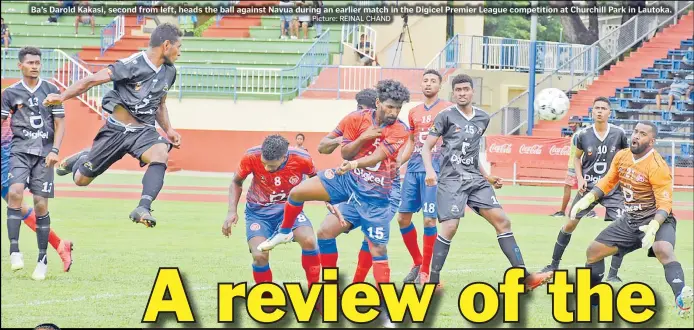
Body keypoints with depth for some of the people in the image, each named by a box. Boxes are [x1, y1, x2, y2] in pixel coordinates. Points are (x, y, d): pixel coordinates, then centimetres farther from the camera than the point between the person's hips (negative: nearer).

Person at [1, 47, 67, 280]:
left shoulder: (51, 91, 6)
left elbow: (59, 123, 7)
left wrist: (54, 150, -5)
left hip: (44, 153, 1)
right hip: (20, 150, -1)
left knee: (41, 205, -1)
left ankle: (43, 259, 9)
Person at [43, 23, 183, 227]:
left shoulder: (169, 72, 6)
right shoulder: (133, 65, -17)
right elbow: (92, 80, -17)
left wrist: (168, 130, 9)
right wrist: (62, 97, -25)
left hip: (144, 131, 4)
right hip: (117, 130, -4)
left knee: (161, 155, -32)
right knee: (81, 180, 6)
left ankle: (143, 209, -39)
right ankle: (82, 159, 44)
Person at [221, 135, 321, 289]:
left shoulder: (302, 159, -22)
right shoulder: (251, 157, -23)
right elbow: (236, 182, -2)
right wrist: (232, 211, -14)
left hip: (289, 208, 0)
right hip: (259, 211, 0)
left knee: (309, 241, -27)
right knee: (260, 256, -22)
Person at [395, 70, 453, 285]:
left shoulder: (448, 109, 1)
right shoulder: (414, 113, 17)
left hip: (435, 168, -6)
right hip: (414, 167, 6)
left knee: (429, 219, -10)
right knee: (403, 217, 3)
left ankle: (425, 271, 0)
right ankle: (417, 262, 21)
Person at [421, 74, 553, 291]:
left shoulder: (483, 118, 13)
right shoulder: (446, 116, -2)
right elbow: (427, 147, -2)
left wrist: (486, 177, 24)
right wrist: (430, 171, -19)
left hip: (475, 179, 5)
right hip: (451, 180, -5)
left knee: (502, 221, -3)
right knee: (449, 227, -16)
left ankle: (524, 277, -5)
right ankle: (433, 281, -4)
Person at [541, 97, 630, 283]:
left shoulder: (619, 134, -8)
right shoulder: (583, 135, -5)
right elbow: (577, 157, 11)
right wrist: (580, 178, -3)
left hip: (613, 188, -1)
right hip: (588, 187, 1)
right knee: (570, 224, 4)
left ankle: (613, 274, -3)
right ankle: (554, 264, 21)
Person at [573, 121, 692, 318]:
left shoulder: (657, 167, -20)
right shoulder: (621, 157, 1)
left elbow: (664, 204, -21)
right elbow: (607, 183, 17)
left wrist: (653, 227, -37)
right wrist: (587, 200, 3)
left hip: (656, 220, -8)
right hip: (630, 220, 8)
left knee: (664, 251, -37)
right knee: (593, 251, 8)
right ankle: (592, 299, 25)